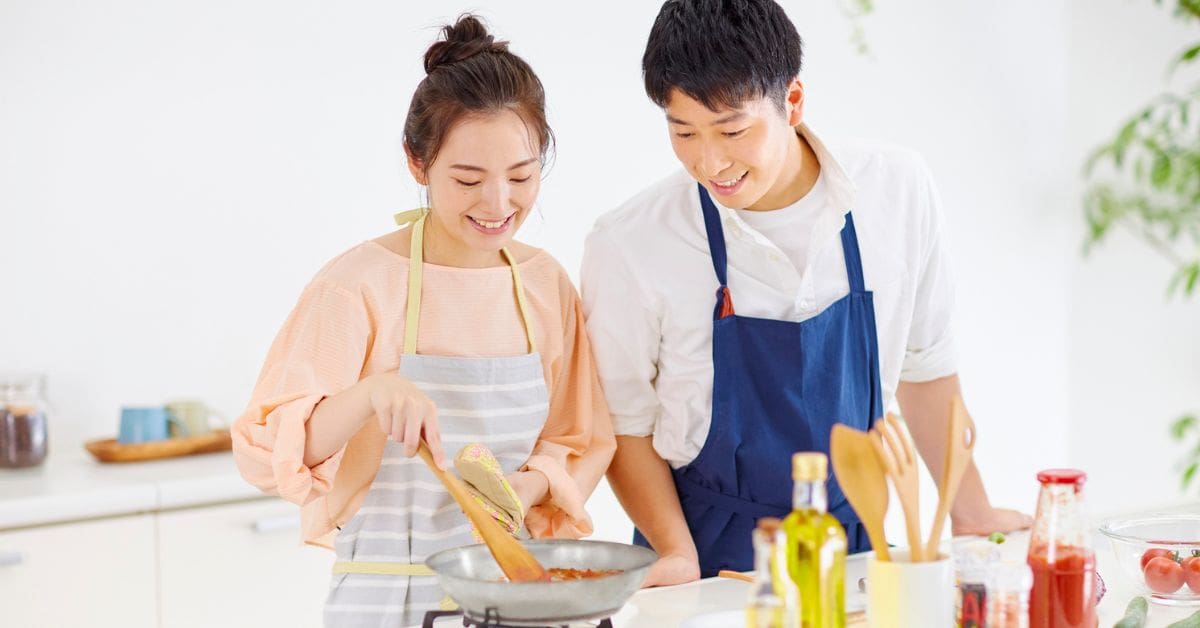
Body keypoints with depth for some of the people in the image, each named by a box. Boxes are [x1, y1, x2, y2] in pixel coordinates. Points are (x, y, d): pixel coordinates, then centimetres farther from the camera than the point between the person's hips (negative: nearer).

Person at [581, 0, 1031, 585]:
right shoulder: (628, 246, -13)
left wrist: (971, 512, 11)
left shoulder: (899, 191, -5)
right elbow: (625, 423, -2)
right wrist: (678, 555, -12)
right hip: (712, 564, -2)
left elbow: (924, 363, 8)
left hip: (852, 539, 3)